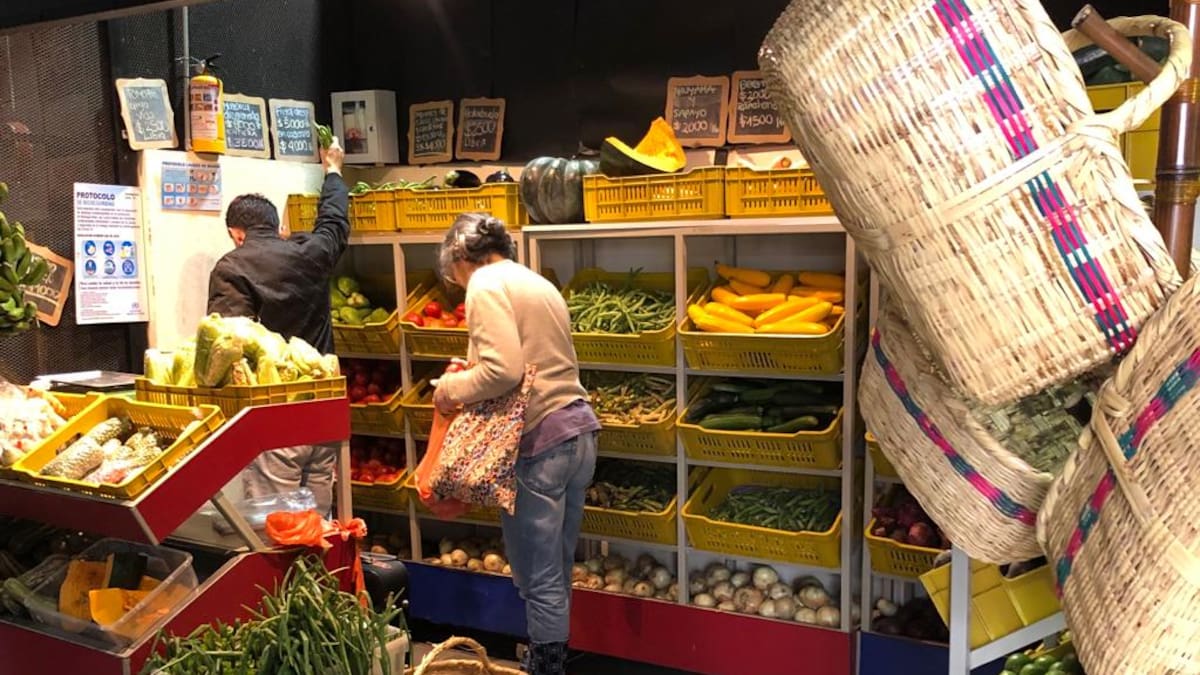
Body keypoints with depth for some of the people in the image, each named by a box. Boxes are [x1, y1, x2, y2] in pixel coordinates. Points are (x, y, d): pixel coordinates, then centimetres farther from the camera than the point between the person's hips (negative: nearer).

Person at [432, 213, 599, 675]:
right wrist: (474, 371, 17)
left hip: (539, 441, -9)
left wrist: (452, 388, -4)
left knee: (538, 579, 2)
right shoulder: (536, 282, 20)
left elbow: (502, 369, -20)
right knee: (557, 571, 19)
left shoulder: (486, 284, -7)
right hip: (577, 431, 9)